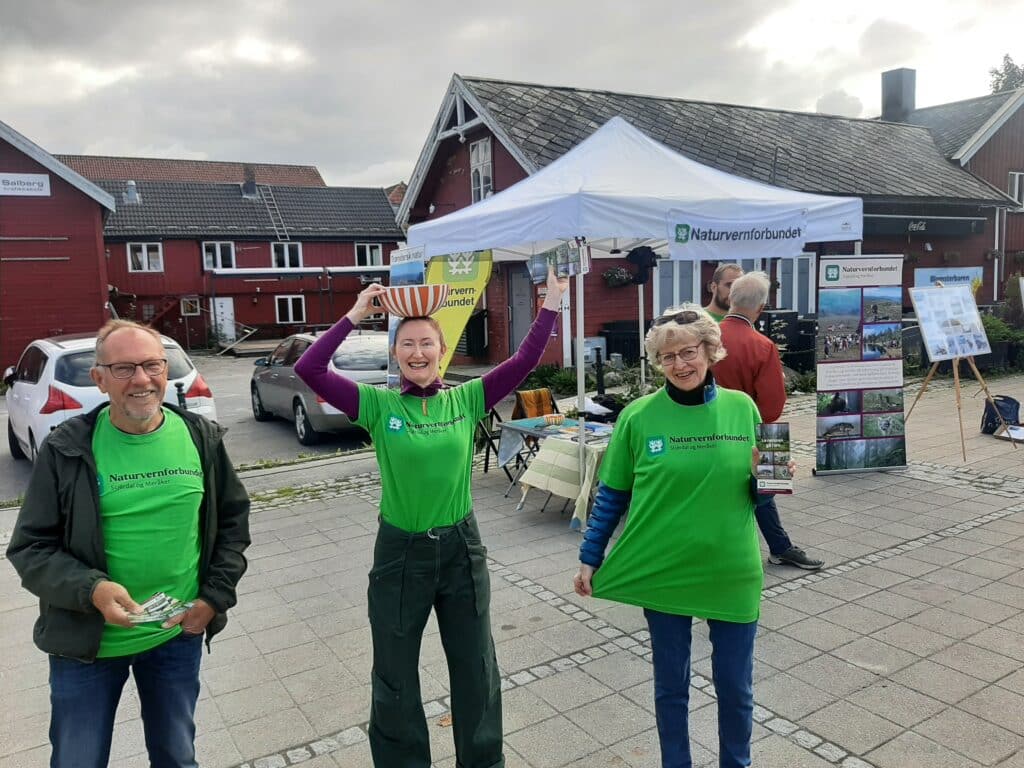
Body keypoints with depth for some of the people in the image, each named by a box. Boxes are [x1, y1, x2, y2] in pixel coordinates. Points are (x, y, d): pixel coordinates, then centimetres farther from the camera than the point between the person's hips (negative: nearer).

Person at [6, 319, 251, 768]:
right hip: (87, 641, -1)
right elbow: (30, 547, -7)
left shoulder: (200, 437, -4)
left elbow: (233, 518, 5)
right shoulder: (67, 448, -12)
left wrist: (215, 596, -4)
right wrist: (90, 589, -24)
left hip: (179, 635, 2)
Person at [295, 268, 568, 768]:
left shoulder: (466, 399, -4)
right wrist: (354, 316, -19)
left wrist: (551, 302, -15)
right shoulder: (377, 405, -9)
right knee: (395, 676, 16)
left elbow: (524, 361, -9)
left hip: (460, 548, 2)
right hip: (400, 552, -1)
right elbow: (308, 369, -18)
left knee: (475, 668, 18)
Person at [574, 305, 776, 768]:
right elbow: (611, 495, 0)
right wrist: (589, 559, -1)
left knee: (736, 687, 16)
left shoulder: (742, 408, -2)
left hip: (731, 572, 2)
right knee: (671, 686, 15)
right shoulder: (638, 416, -8)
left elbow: (758, 490, 9)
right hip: (662, 571, -1)